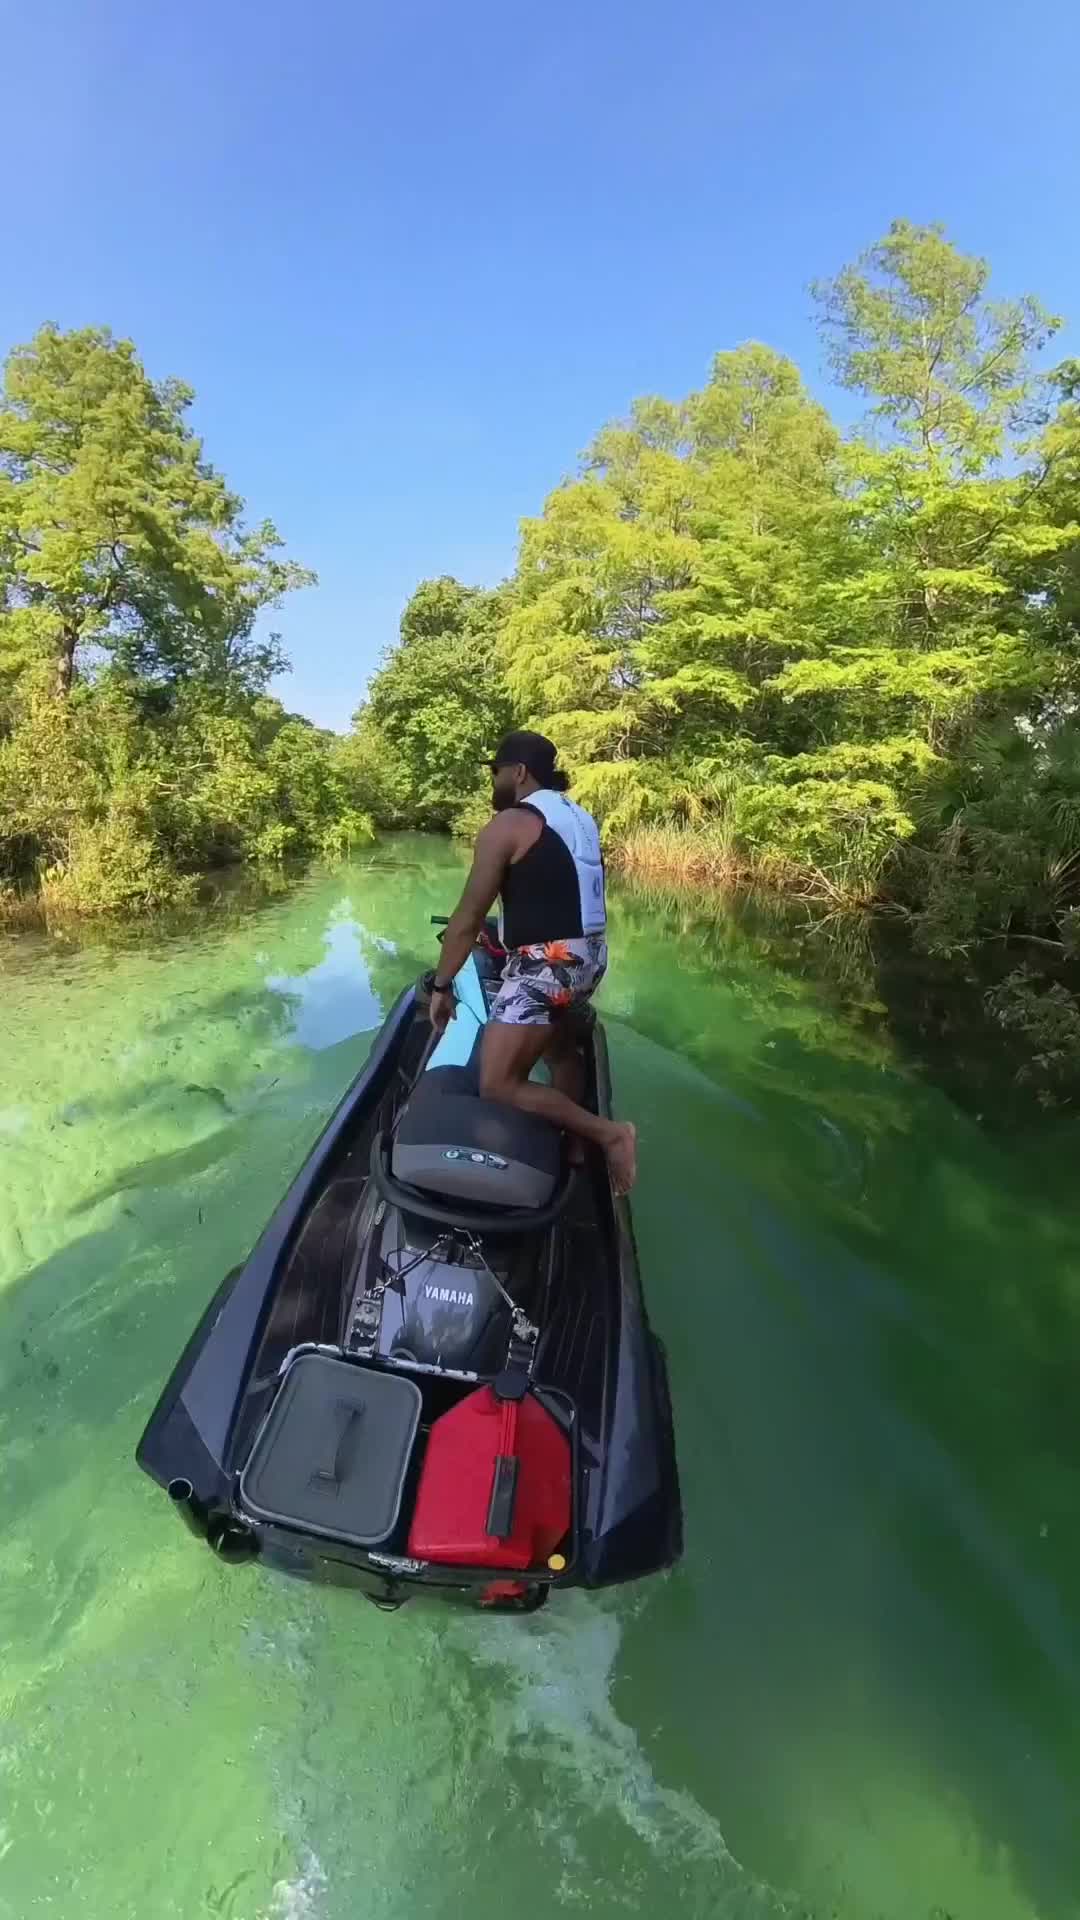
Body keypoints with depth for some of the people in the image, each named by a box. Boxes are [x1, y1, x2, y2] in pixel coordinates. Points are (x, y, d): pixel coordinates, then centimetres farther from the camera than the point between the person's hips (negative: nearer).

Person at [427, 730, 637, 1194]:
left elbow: (467, 920, -11)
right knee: (559, 1048, 32)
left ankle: (607, 1132, -1)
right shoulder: (580, 818, 12)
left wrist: (441, 987, -2)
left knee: (499, 1086, -2)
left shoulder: (506, 825, -11)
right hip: (588, 955, 10)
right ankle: (574, 1144, 42)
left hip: (546, 965, -9)